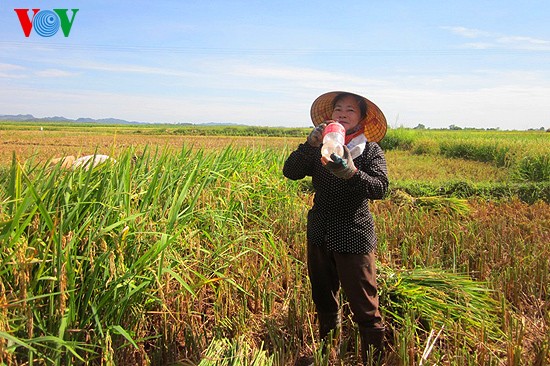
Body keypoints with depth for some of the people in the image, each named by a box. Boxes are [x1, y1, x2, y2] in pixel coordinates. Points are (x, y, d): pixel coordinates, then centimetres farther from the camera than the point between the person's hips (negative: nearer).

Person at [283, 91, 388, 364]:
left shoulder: (370, 150, -5)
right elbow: (290, 172, -8)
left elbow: (380, 188, -19)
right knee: (323, 300, 20)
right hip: (319, 236, 5)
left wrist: (352, 172, -37)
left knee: (364, 307, 1)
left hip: (354, 238, -4)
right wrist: (311, 143, -21)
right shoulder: (320, 148, 5)